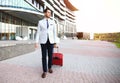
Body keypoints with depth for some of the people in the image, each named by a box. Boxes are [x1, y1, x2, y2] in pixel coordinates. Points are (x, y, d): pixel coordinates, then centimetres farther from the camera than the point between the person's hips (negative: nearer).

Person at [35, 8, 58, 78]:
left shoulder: (53, 22, 8)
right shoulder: (40, 22, 5)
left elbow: (54, 32, 6)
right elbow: (38, 33, 2)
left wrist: (55, 43, 1)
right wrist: (36, 42, -8)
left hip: (51, 41, 1)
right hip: (43, 41, -1)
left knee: (50, 55, 7)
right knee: (44, 56, 0)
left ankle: (49, 67, 29)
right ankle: (45, 71, 13)